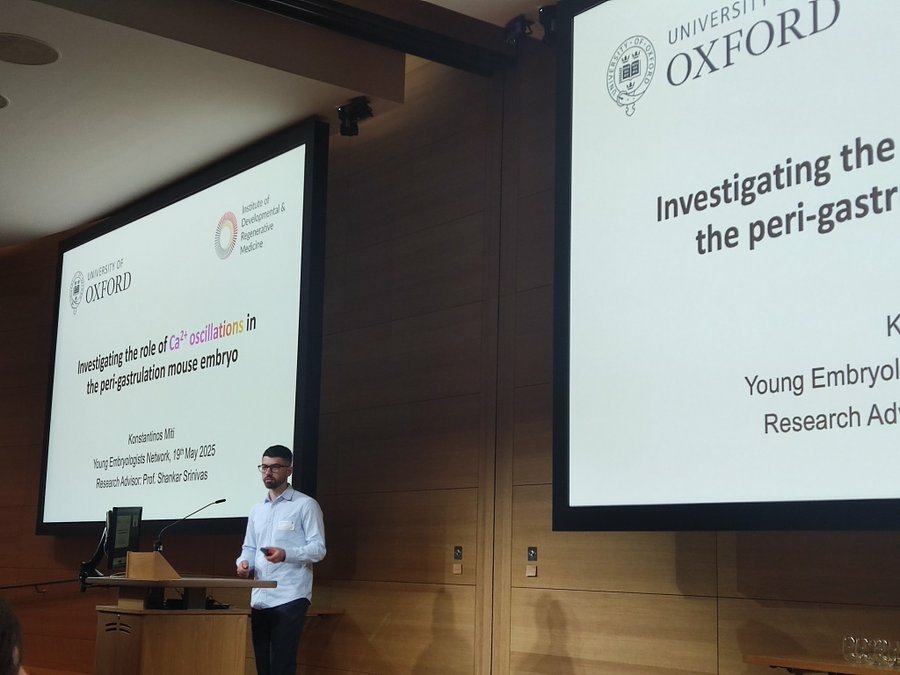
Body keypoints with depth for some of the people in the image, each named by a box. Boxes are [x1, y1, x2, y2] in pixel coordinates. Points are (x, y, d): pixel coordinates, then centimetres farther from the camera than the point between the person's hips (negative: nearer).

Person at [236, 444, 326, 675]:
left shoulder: (306, 505, -2)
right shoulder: (257, 510, 18)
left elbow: (318, 549, -7)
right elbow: (249, 548, 21)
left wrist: (286, 554, -23)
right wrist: (244, 563, -2)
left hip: (289, 597, -6)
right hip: (259, 598, 7)